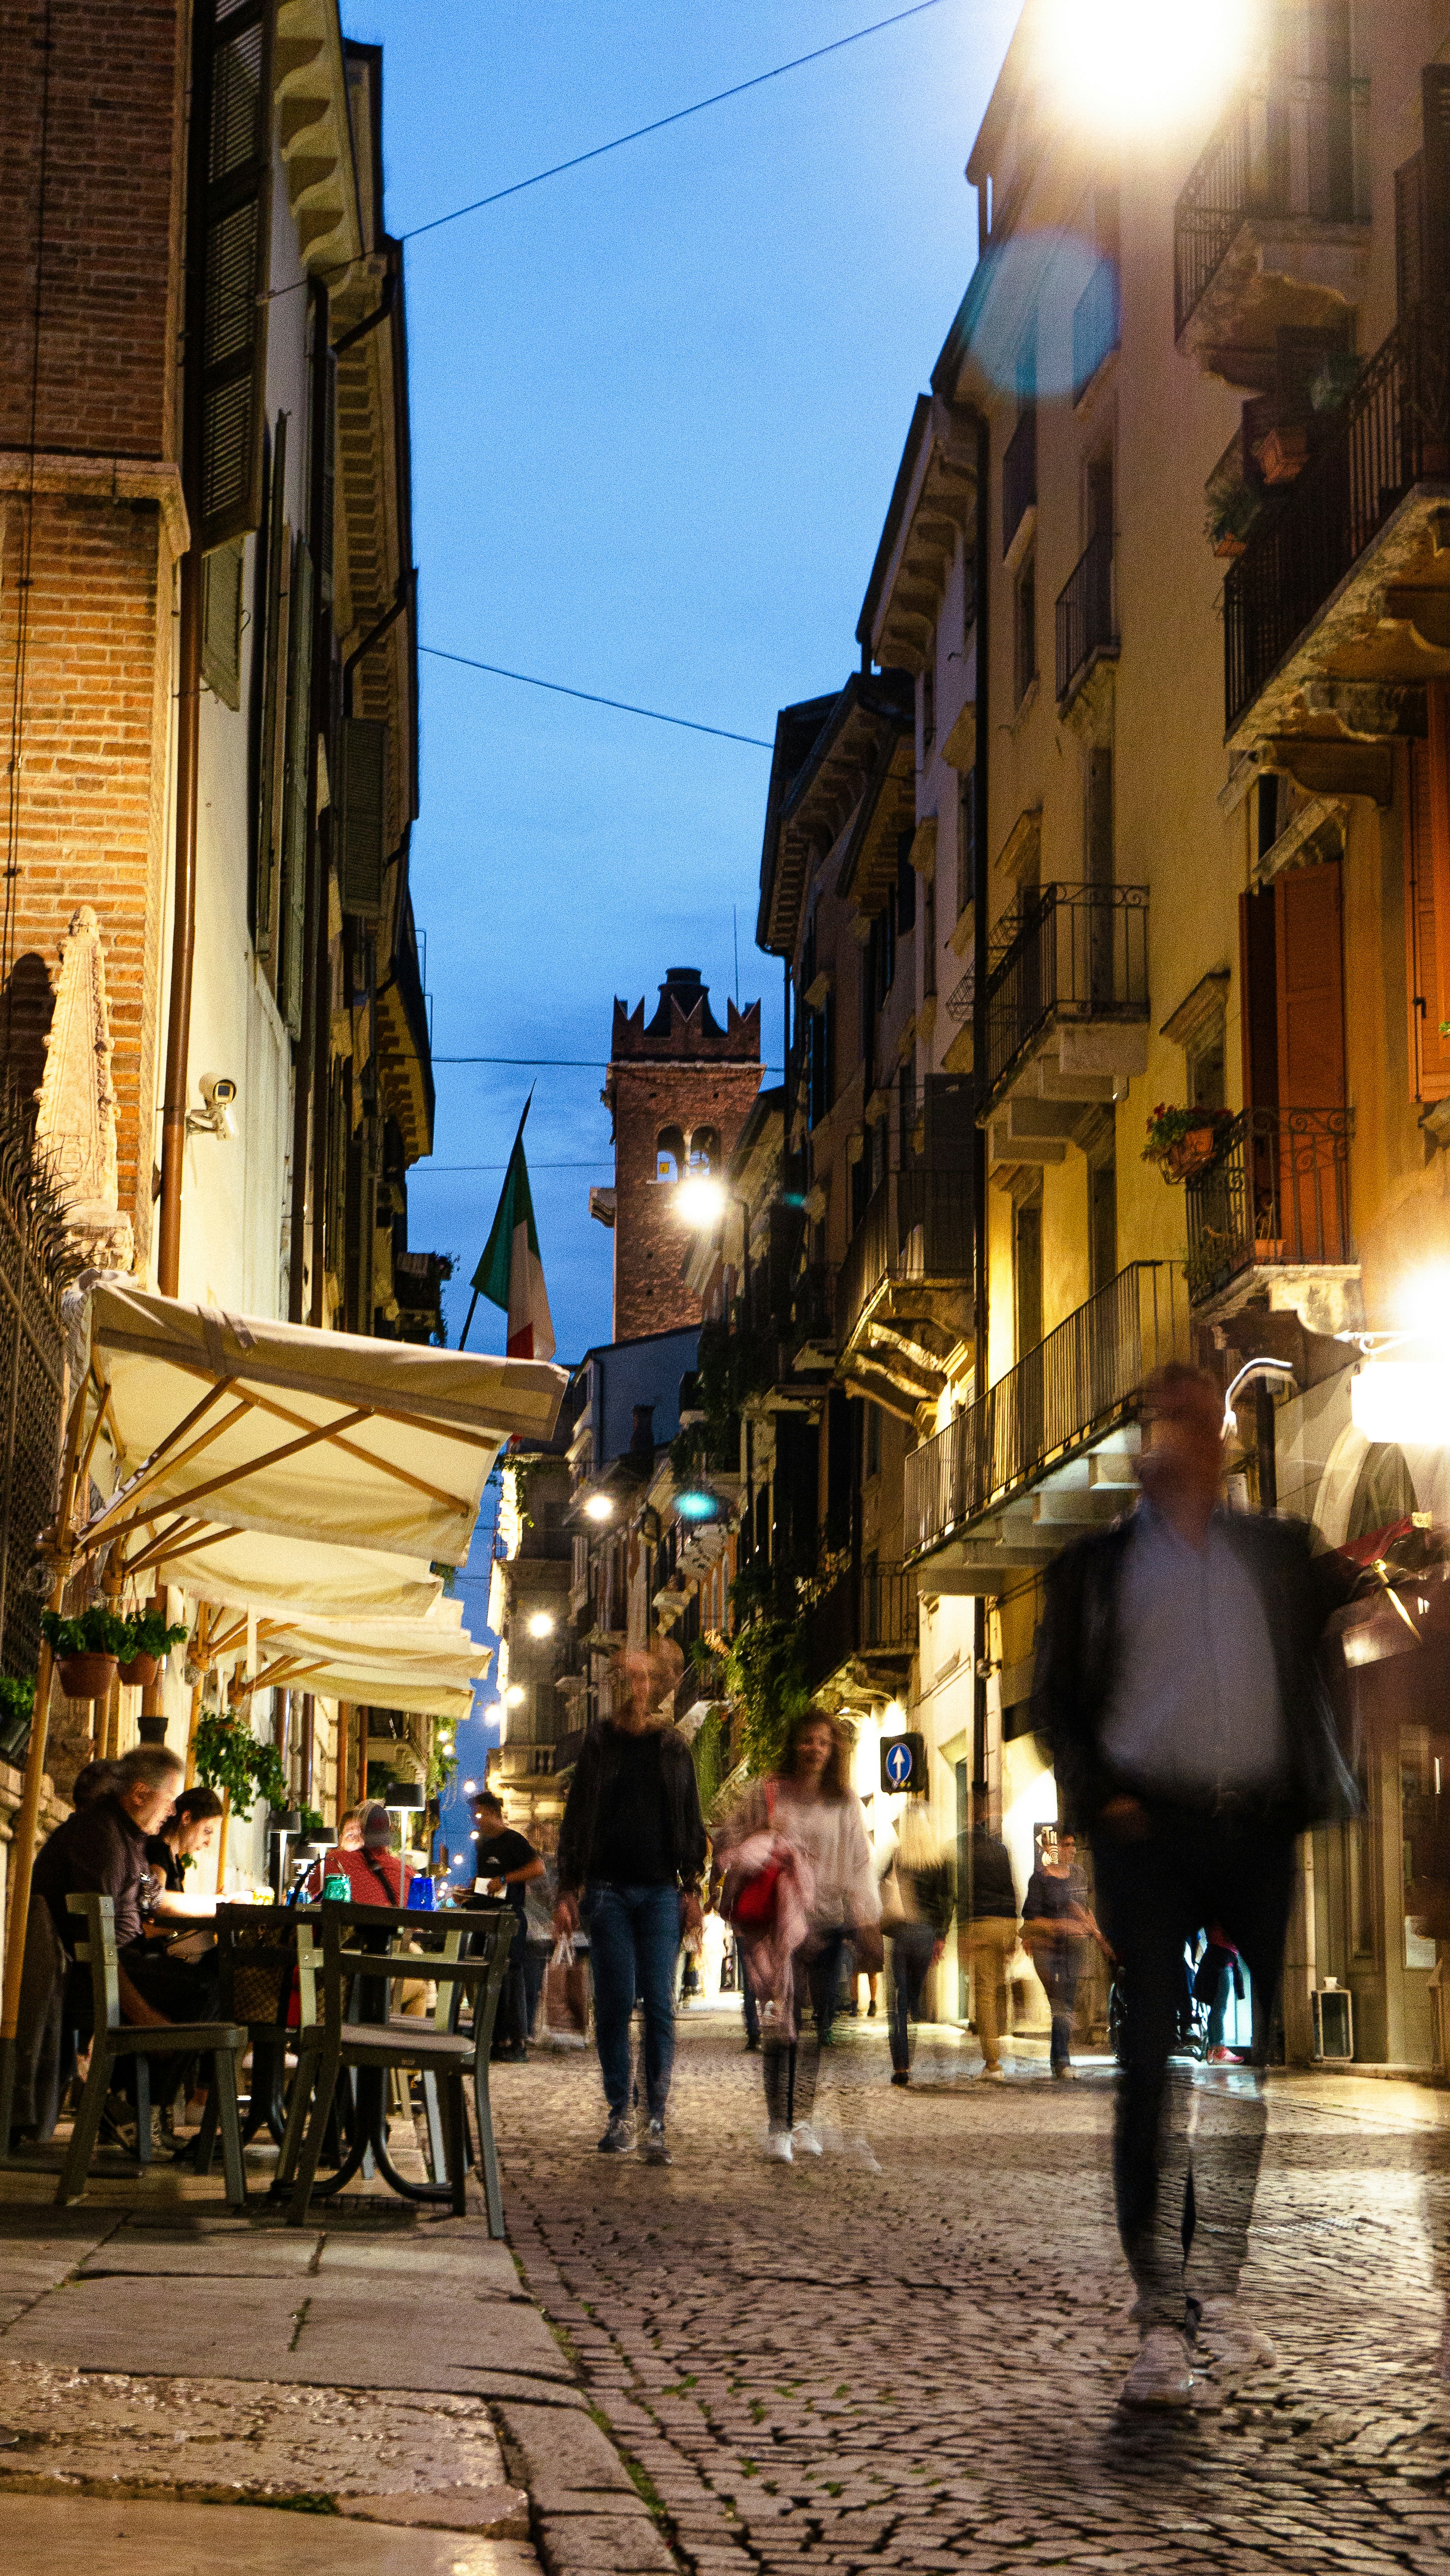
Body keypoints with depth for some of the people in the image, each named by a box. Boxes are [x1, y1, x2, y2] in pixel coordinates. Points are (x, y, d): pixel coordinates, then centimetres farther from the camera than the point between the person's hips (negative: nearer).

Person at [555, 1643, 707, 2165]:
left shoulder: (673, 1749, 10)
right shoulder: (599, 1744, 7)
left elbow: (691, 1823, 12)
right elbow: (576, 1819, 6)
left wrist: (691, 1887, 4)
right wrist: (569, 1890, 0)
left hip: (660, 1891, 0)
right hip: (608, 1888, 0)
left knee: (658, 2004, -7)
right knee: (614, 2003, -2)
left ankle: (655, 2122, -6)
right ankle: (620, 2116, 8)